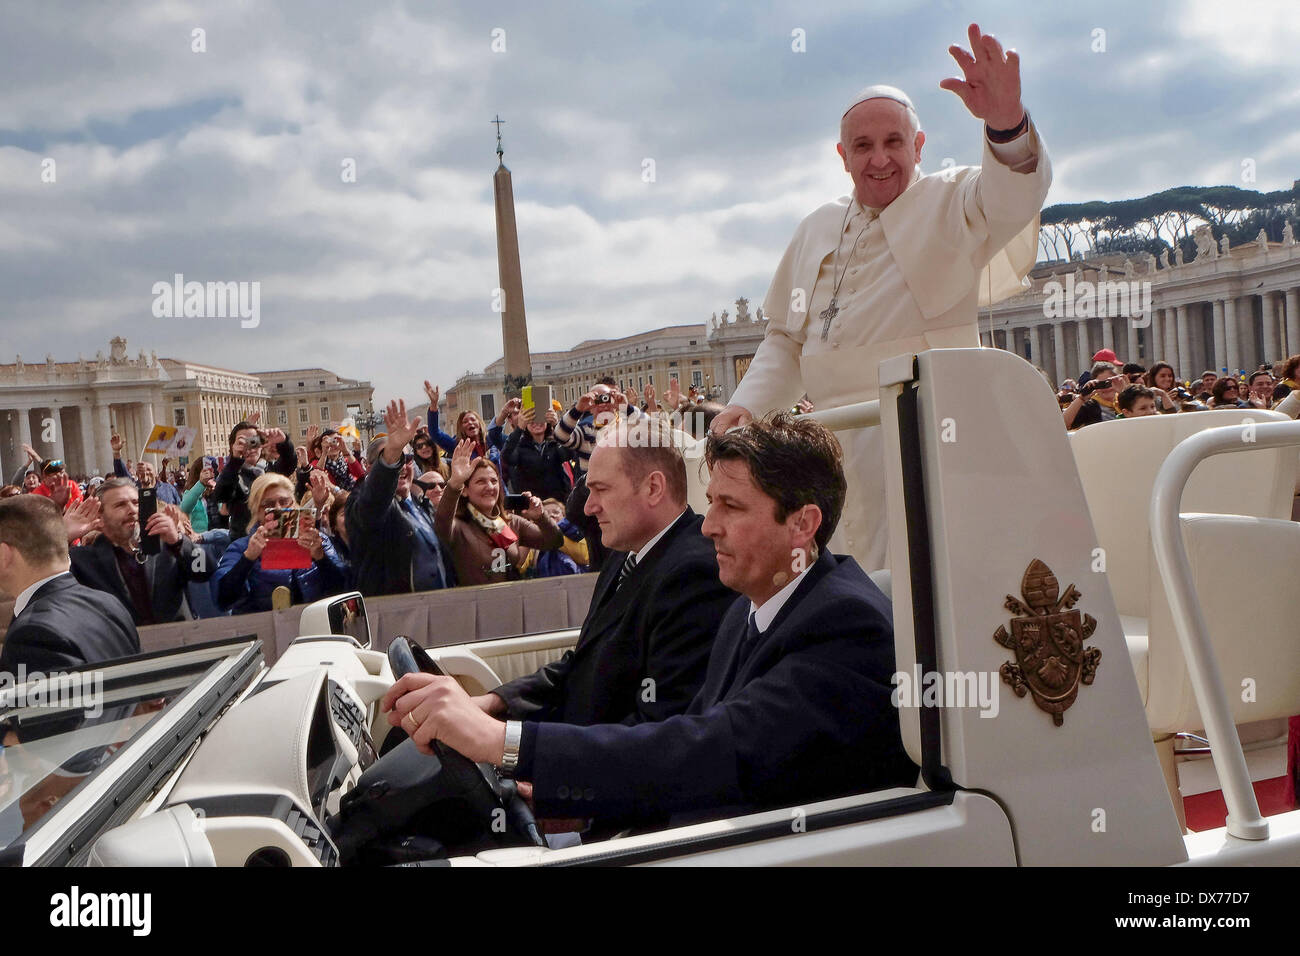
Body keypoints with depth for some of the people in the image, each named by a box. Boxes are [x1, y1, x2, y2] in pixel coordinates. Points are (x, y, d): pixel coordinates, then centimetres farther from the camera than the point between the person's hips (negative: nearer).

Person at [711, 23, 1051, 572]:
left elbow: (1012, 195, -19)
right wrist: (748, 405, 9)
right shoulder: (817, 230, 20)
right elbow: (786, 338, 24)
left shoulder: (946, 203, 4)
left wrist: (1007, 122, -40)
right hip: (832, 438, 6)